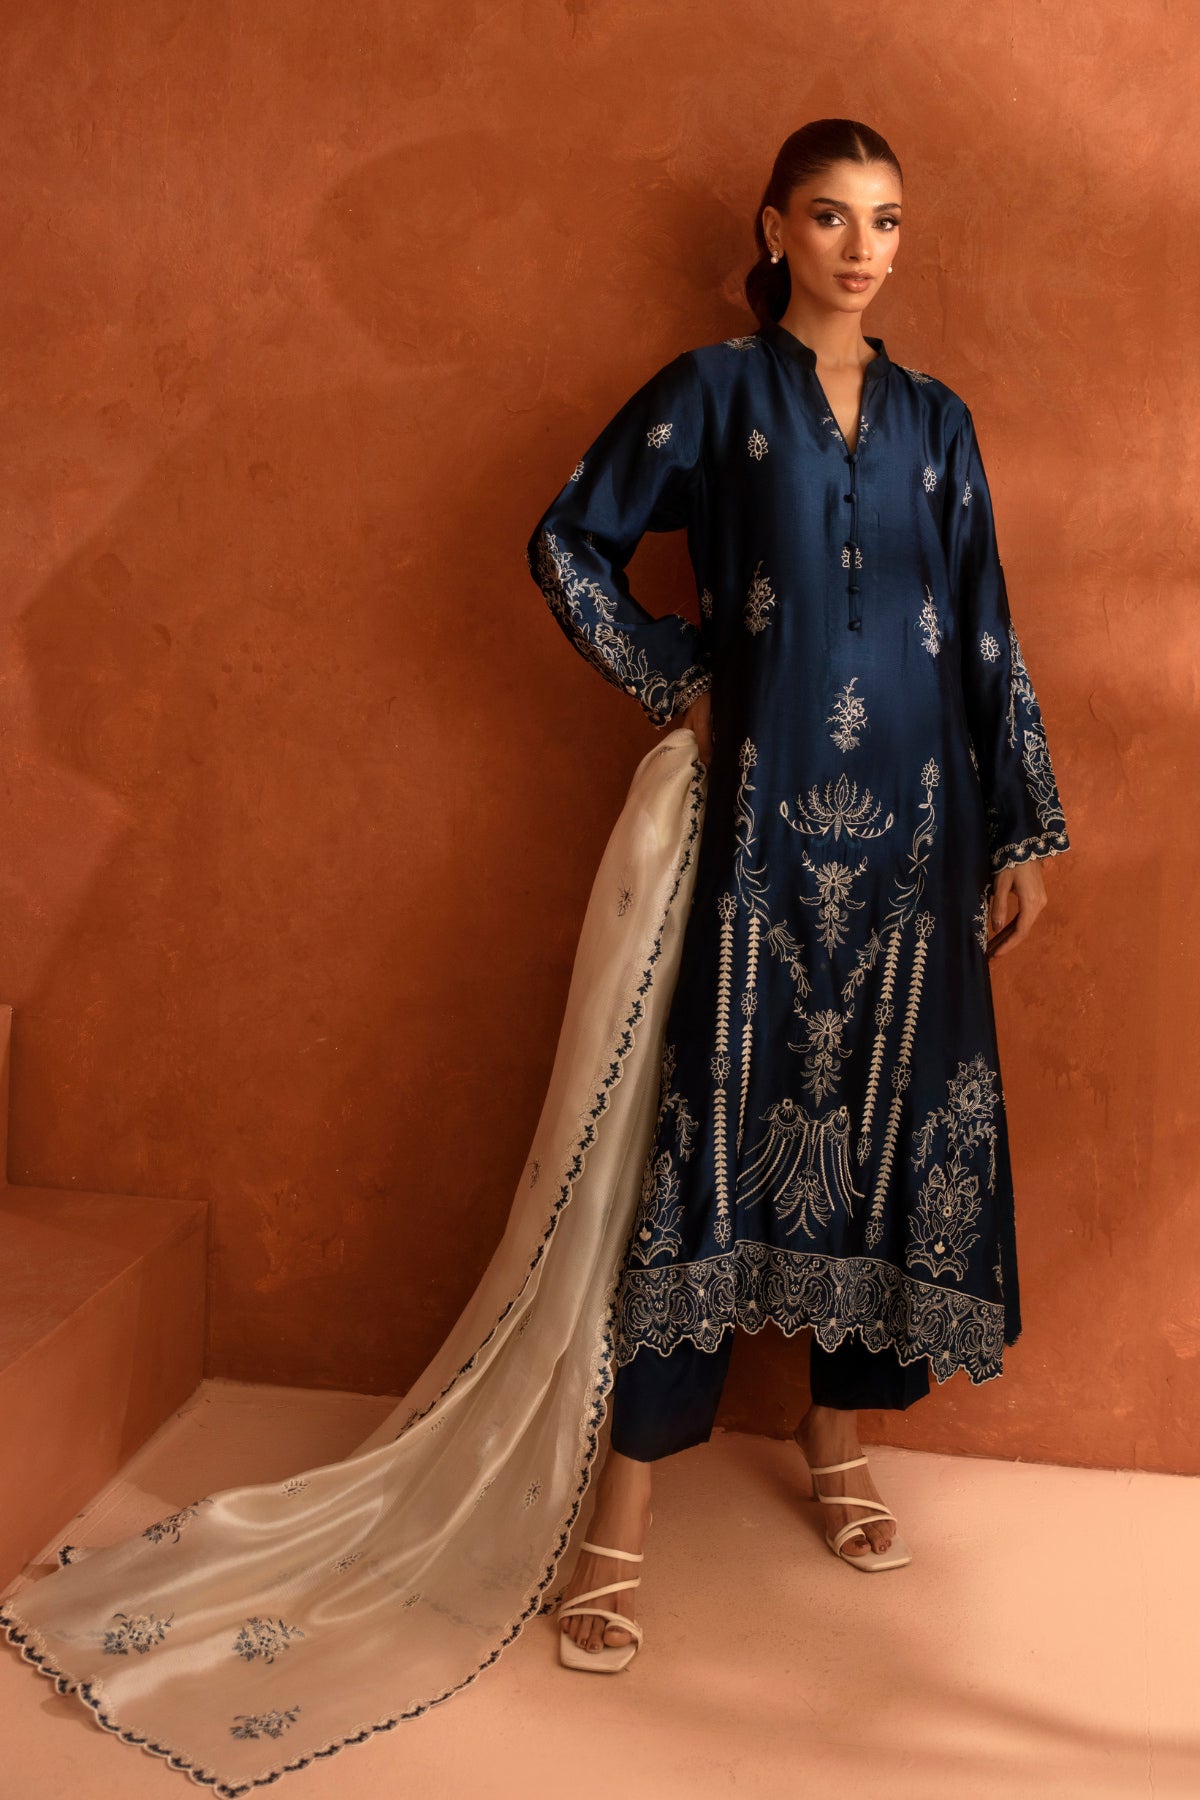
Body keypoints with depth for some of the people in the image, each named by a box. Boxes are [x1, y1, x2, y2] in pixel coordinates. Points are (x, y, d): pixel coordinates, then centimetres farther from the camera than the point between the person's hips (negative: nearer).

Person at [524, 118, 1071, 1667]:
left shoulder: (934, 419, 14)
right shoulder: (717, 390, 5)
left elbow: (986, 633, 12)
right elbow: (570, 543, 5)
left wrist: (1024, 833, 9)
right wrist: (676, 683, 0)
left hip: (916, 819, 4)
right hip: (765, 814, -4)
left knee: (892, 1112, 7)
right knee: (720, 1116, -6)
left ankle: (839, 1434, 25)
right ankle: (624, 1508, 1)